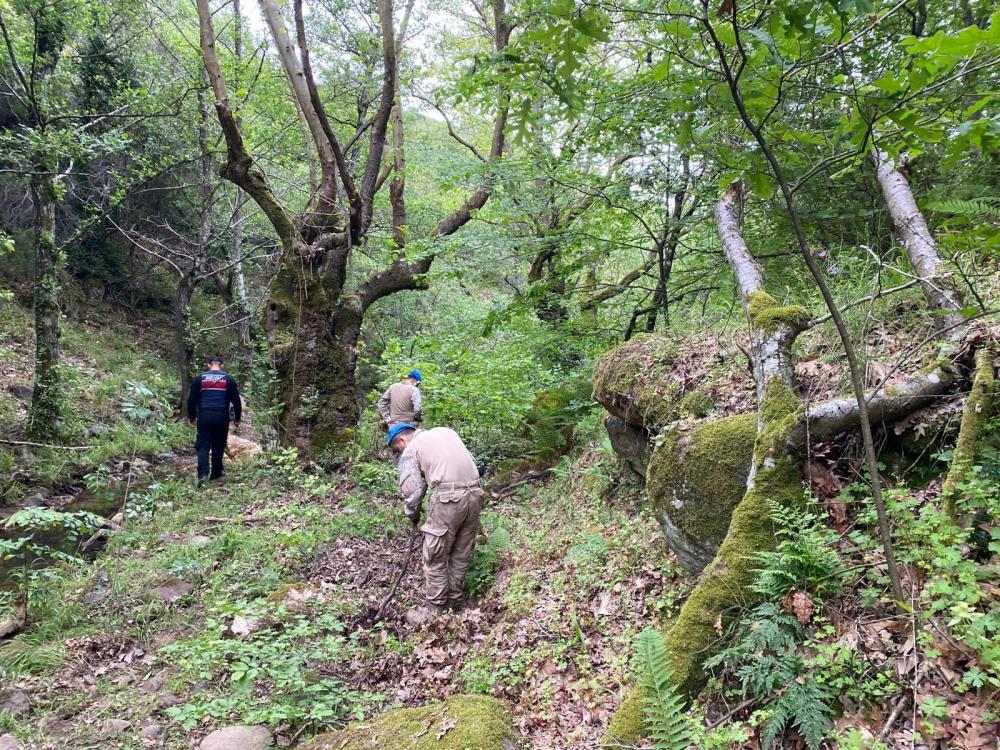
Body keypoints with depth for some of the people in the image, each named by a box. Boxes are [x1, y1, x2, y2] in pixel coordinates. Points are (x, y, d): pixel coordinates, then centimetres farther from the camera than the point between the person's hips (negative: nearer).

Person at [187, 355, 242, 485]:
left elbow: (191, 399, 5)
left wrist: (191, 417, 15)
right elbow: (236, 400, 2)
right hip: (222, 417, 0)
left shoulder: (199, 378, 6)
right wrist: (237, 418, 10)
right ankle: (215, 474, 17)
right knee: (218, 447, 10)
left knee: (203, 446, 1)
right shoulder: (228, 379, 5)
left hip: (204, 417, 0)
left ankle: (203, 474, -17)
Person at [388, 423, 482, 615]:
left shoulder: (410, 450, 7)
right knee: (462, 555, 18)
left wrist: (412, 515, 18)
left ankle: (435, 611, 14)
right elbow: (472, 461, 21)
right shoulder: (445, 431, 24)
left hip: (448, 498, -6)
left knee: (435, 558, 8)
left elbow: (412, 490, 1)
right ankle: (455, 603, 29)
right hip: (475, 493, 6)